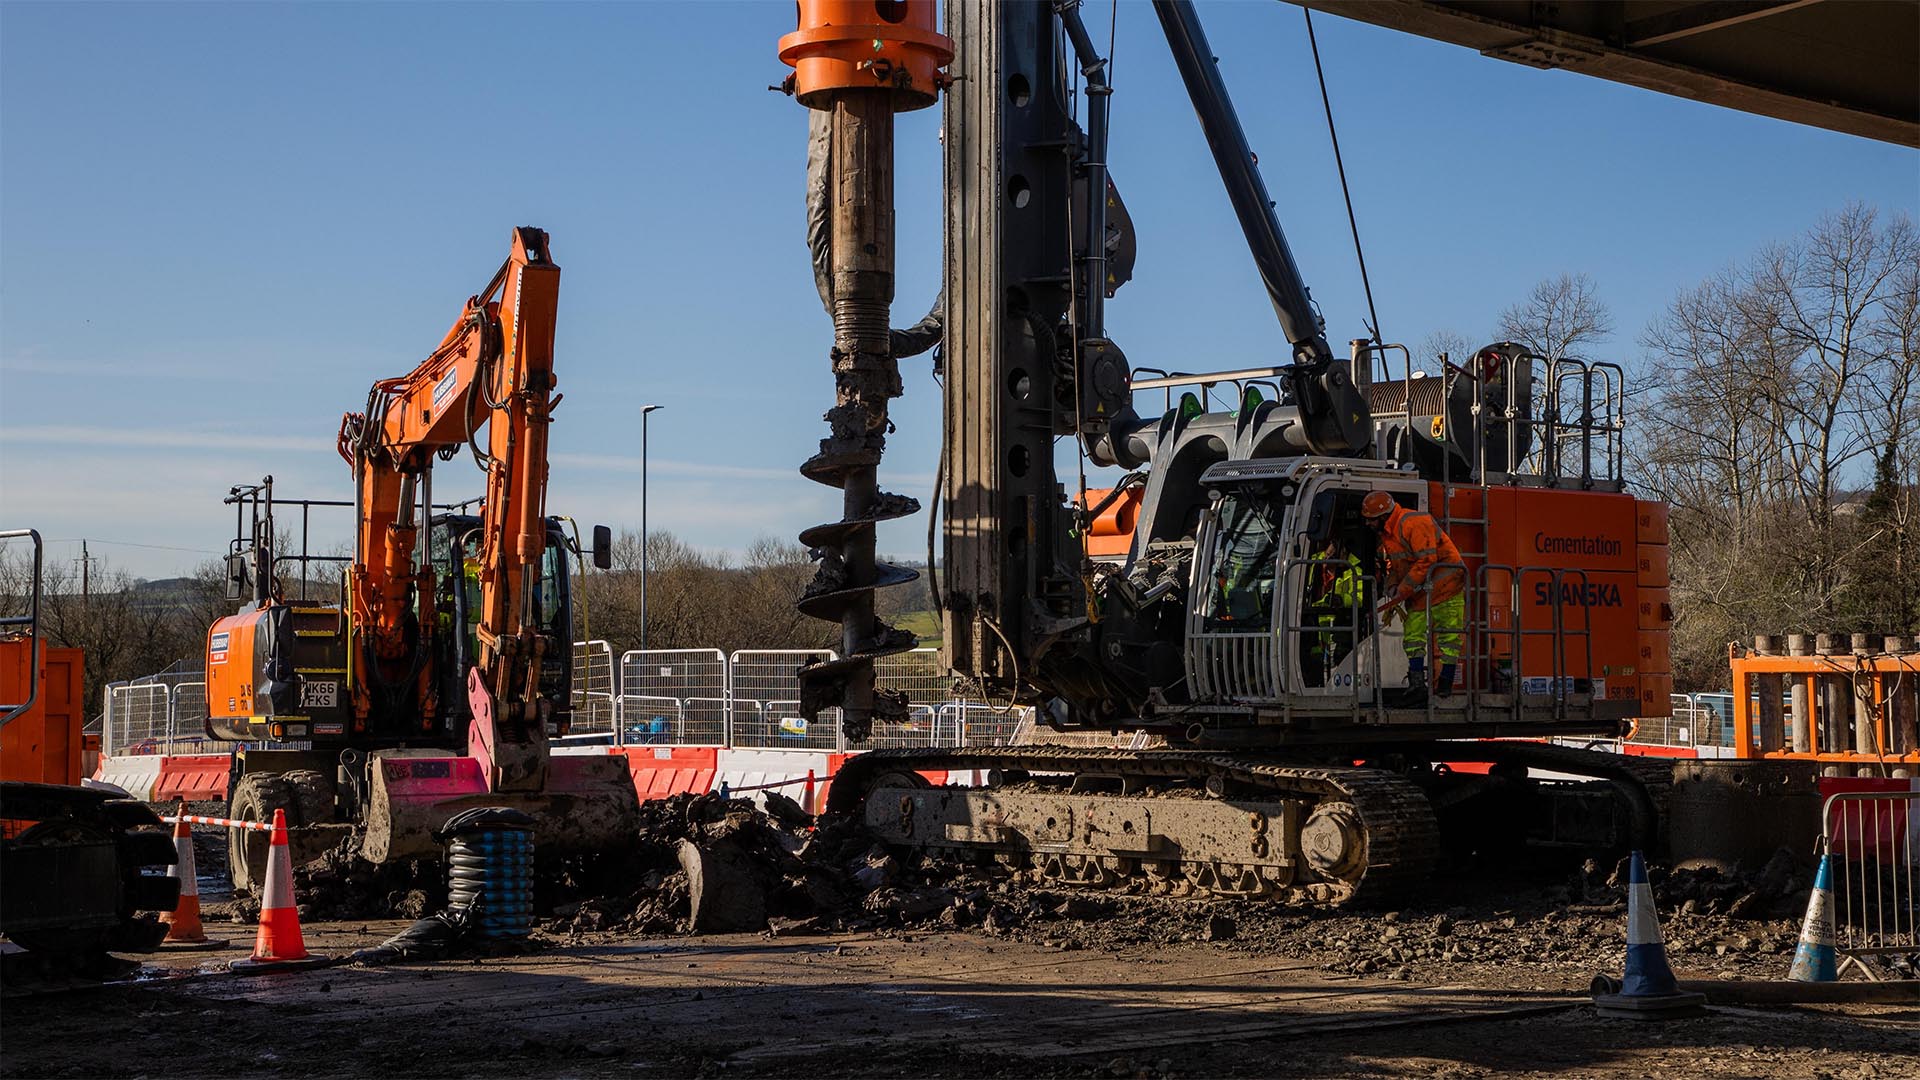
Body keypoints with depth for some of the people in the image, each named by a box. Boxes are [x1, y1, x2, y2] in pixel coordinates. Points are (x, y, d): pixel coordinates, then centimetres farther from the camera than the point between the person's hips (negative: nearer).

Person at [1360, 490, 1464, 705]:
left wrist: (1403, 591, -20)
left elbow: (1426, 561, -25)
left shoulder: (1413, 524, -21)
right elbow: (1394, 567, 20)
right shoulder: (1387, 533, 11)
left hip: (1443, 585, -9)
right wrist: (1392, 595, 5)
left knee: (1448, 636, -5)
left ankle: (1445, 685, -6)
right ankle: (1417, 685, -3)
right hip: (1419, 590, 9)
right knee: (1413, 634, 1)